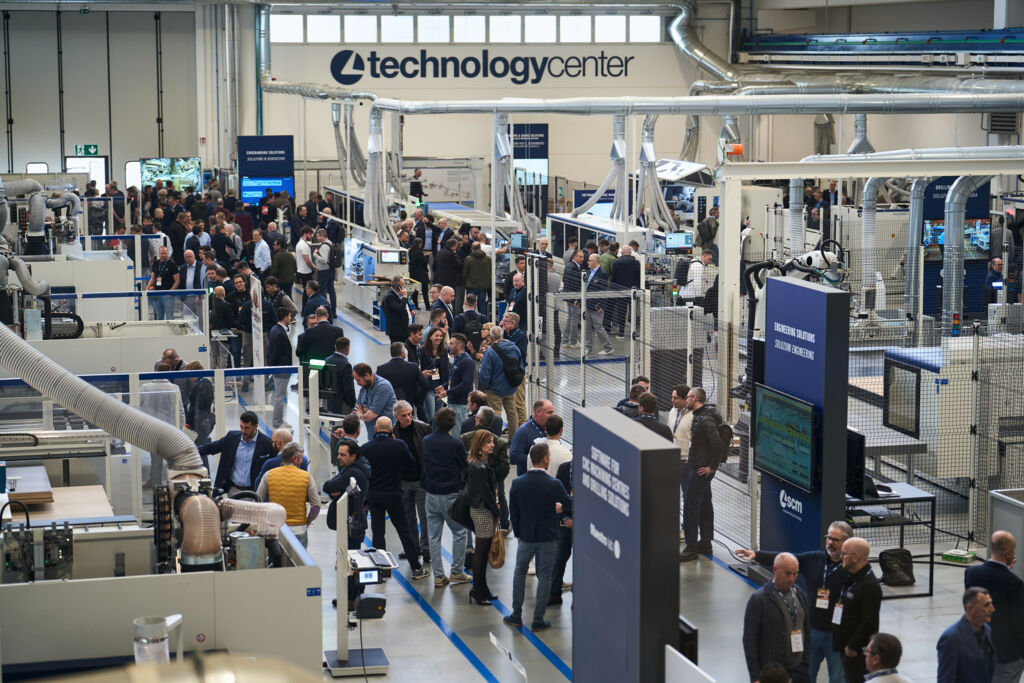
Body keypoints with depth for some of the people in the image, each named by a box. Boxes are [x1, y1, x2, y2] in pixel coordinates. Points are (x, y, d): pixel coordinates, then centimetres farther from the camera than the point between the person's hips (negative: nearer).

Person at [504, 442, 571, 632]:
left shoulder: (517, 483, -8)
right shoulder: (554, 484, -17)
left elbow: (513, 512, 2)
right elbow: (569, 504, 0)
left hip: (526, 537, 2)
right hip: (549, 538, -2)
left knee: (520, 572, 20)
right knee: (544, 577, 8)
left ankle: (516, 616, 22)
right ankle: (538, 620, 11)